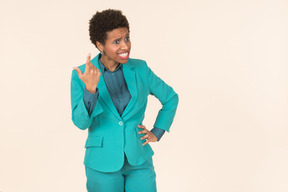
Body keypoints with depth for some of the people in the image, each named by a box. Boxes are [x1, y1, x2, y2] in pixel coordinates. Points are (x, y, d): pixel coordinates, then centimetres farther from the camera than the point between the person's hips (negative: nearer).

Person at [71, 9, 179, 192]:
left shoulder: (139, 69, -3)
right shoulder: (82, 75, -8)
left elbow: (171, 98, 11)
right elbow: (81, 122, -16)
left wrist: (157, 133, 6)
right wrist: (90, 88, -30)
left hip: (139, 161, 2)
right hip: (103, 164, -1)